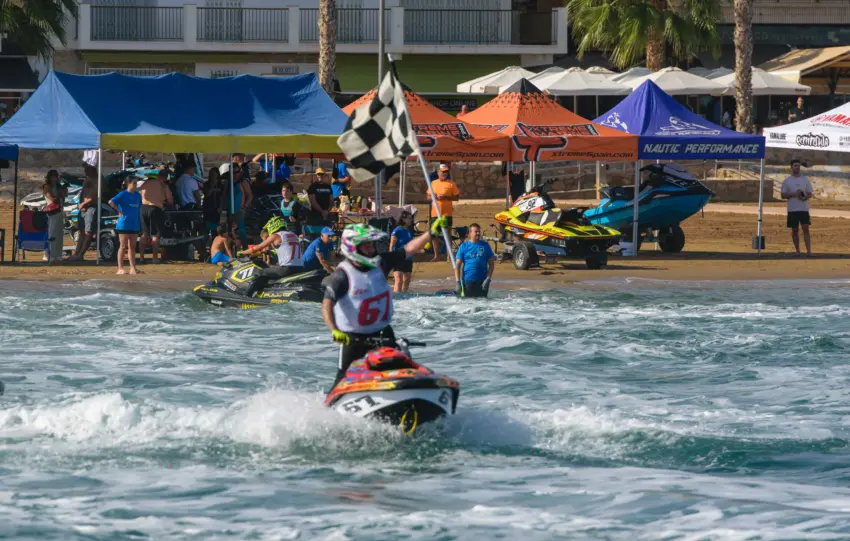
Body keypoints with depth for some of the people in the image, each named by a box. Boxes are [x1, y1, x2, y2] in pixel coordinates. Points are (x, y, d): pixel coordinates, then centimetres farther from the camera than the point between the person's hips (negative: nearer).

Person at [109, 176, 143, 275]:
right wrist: (119, 211, -13)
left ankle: (133, 268, 10)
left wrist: (140, 222, 16)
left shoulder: (137, 195, 10)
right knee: (123, 246, -3)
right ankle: (120, 269, -1)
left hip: (134, 225, 6)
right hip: (124, 225, -6)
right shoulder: (123, 194, -9)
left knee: (132, 247, 8)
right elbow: (111, 202, -19)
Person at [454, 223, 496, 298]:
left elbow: (491, 263, 6)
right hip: (467, 280, -1)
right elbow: (457, 265, 1)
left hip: (482, 281, 1)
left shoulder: (485, 245, 5)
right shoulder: (464, 246, 2)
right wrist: (458, 282, -8)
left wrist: (488, 279, -5)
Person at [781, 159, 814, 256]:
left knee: (806, 229, -9)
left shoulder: (805, 180, 8)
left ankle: (809, 251, -13)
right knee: (795, 230, 4)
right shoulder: (787, 181, 5)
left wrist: (805, 197, -15)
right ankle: (797, 251, 12)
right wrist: (794, 194, -14)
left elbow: (810, 194, 8)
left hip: (804, 209, 0)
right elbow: (783, 195, 2)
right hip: (792, 209, 0)